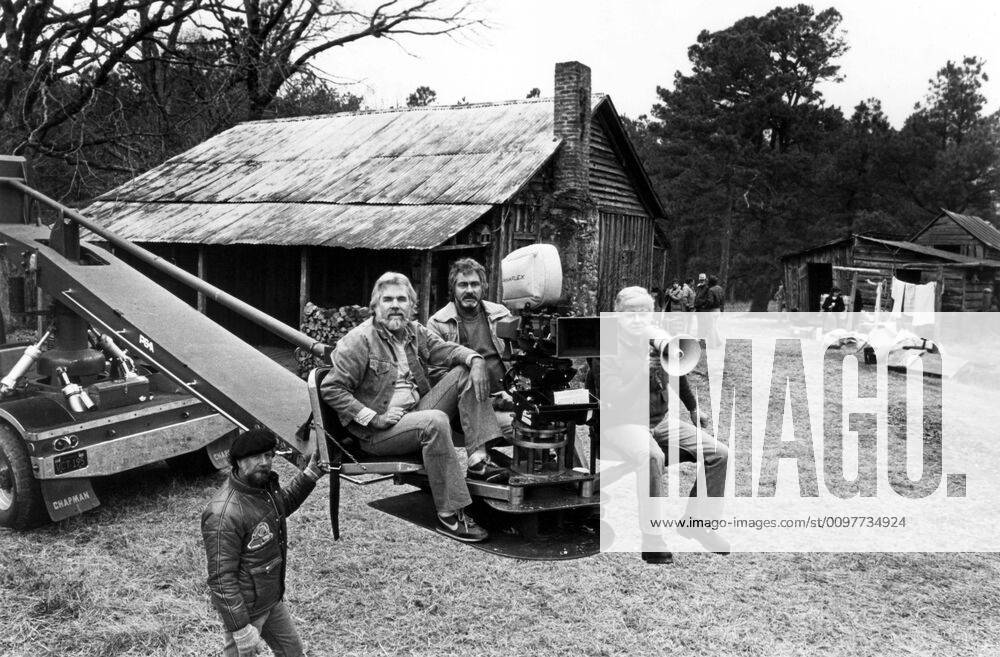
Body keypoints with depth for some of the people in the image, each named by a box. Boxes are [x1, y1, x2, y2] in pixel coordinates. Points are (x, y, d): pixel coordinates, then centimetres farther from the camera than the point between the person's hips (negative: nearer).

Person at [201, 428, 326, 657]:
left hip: (272, 599, 9)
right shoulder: (224, 514, -32)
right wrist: (240, 627, -27)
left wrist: (309, 475, 7)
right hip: (246, 607, -9)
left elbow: (284, 504, 20)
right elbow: (221, 577, -29)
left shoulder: (266, 484, -5)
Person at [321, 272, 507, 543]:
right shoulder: (360, 339, -10)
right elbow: (330, 389, -13)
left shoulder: (415, 332, 11)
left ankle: (477, 460, -15)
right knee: (435, 422, -35)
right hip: (377, 433, -8)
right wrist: (373, 418, -18)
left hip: (416, 412, 8)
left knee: (466, 372, -4)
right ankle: (449, 516, -31)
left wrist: (474, 359, -17)